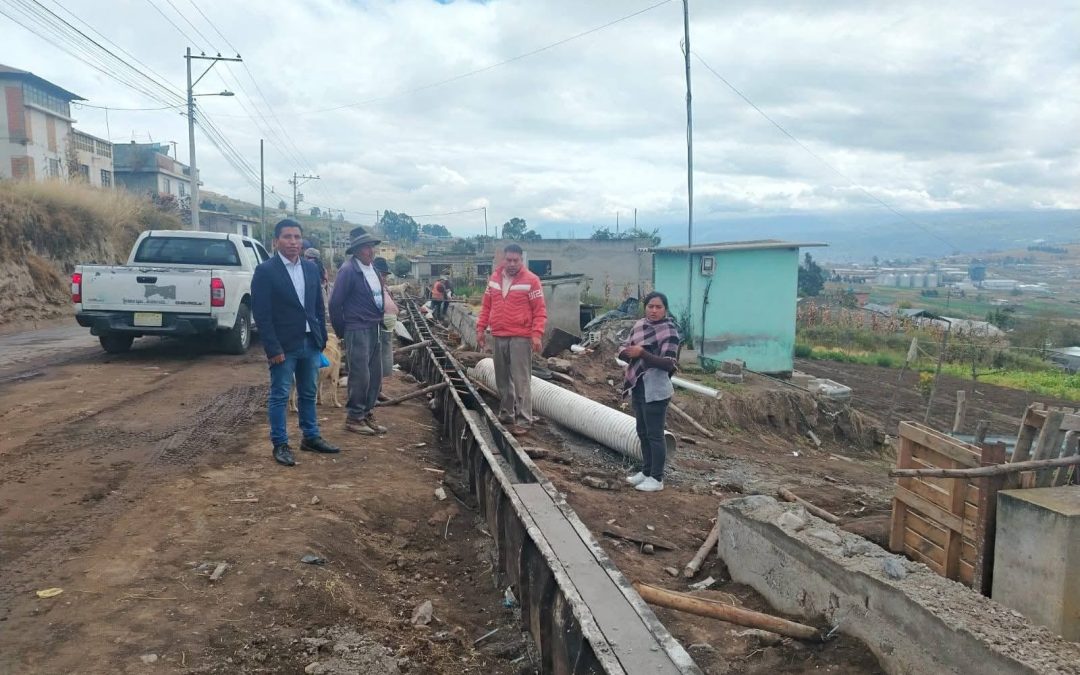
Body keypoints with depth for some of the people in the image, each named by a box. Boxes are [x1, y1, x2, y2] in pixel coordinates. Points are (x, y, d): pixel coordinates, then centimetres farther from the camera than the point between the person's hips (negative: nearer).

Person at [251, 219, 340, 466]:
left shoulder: (311, 268, 8)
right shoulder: (265, 271, -9)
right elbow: (261, 313, -12)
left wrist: (322, 338, 8)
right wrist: (273, 348, -16)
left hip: (310, 343, 6)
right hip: (284, 345, -5)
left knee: (308, 394, 15)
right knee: (279, 396, 3)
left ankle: (311, 437, 27)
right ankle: (280, 445, 12)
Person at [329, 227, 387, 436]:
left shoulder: (373, 268, 11)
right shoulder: (348, 270, -13)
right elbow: (335, 303, -12)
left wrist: (380, 321, 15)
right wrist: (341, 331, -4)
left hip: (374, 329, 8)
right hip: (357, 330, -8)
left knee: (375, 374, 11)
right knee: (360, 376, -3)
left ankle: (367, 413, 23)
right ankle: (354, 418, 10)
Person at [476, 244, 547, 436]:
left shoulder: (531, 280, -7)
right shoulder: (494, 278, 10)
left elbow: (540, 310, -8)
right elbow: (486, 306, 17)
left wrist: (537, 334, -17)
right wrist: (481, 328, 11)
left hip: (521, 338, -6)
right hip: (498, 337, 6)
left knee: (521, 380, -6)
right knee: (502, 379, 13)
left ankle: (524, 420, -2)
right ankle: (505, 414, 25)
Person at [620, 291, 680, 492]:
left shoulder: (669, 331, -12)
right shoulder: (639, 325, 7)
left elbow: (668, 363, -20)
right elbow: (624, 352, 9)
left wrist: (642, 353, -29)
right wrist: (629, 353, -14)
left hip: (655, 390, -8)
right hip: (638, 387, 8)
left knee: (655, 434, -1)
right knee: (642, 432, 17)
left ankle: (657, 479, 9)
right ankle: (646, 471, 31)